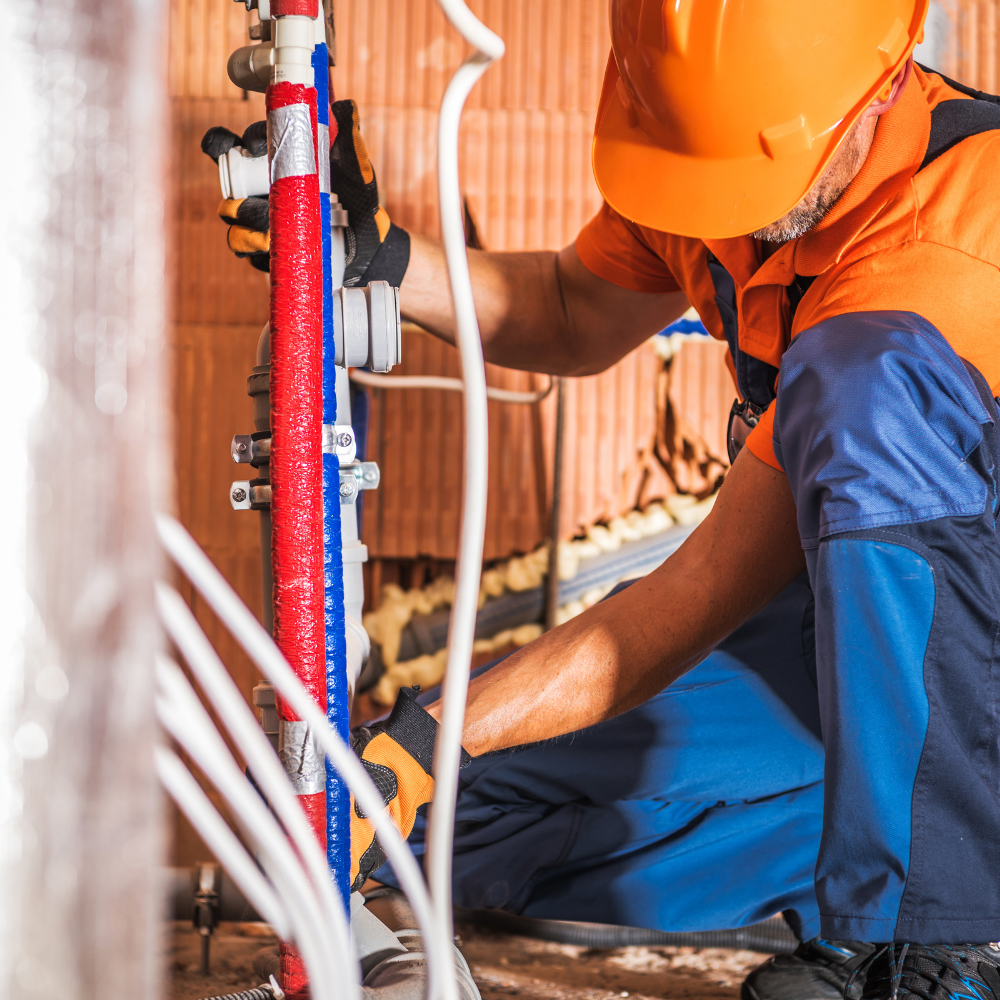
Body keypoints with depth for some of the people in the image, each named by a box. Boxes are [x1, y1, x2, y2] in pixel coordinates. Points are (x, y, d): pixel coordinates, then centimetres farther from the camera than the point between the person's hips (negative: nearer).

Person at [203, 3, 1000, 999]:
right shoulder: (719, 142, -9)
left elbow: (707, 596, -31)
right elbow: (577, 319, 10)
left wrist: (428, 738, -34)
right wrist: (382, 259, -9)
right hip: (848, 606, 7)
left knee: (863, 371, -39)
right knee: (471, 816, -4)